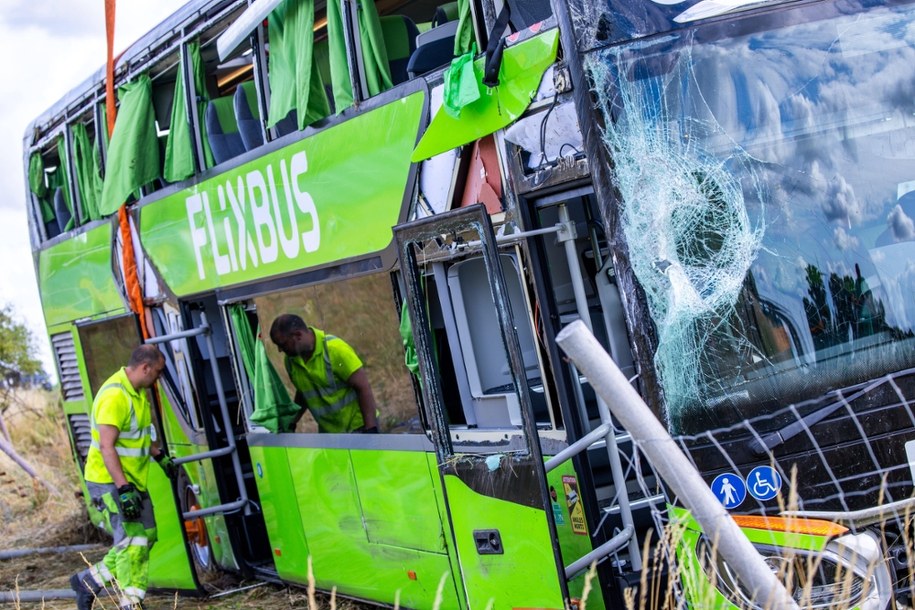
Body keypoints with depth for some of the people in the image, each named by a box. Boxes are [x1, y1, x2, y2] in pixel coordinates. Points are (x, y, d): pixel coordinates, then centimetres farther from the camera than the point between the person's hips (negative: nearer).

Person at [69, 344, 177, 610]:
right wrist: (124, 489, -31)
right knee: (132, 542, -7)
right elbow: (106, 447, -27)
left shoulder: (138, 392, 9)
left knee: (146, 536, 13)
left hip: (133, 480, 10)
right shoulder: (115, 396, -23)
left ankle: (89, 580, 25)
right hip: (111, 481, -10)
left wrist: (159, 456, 22)